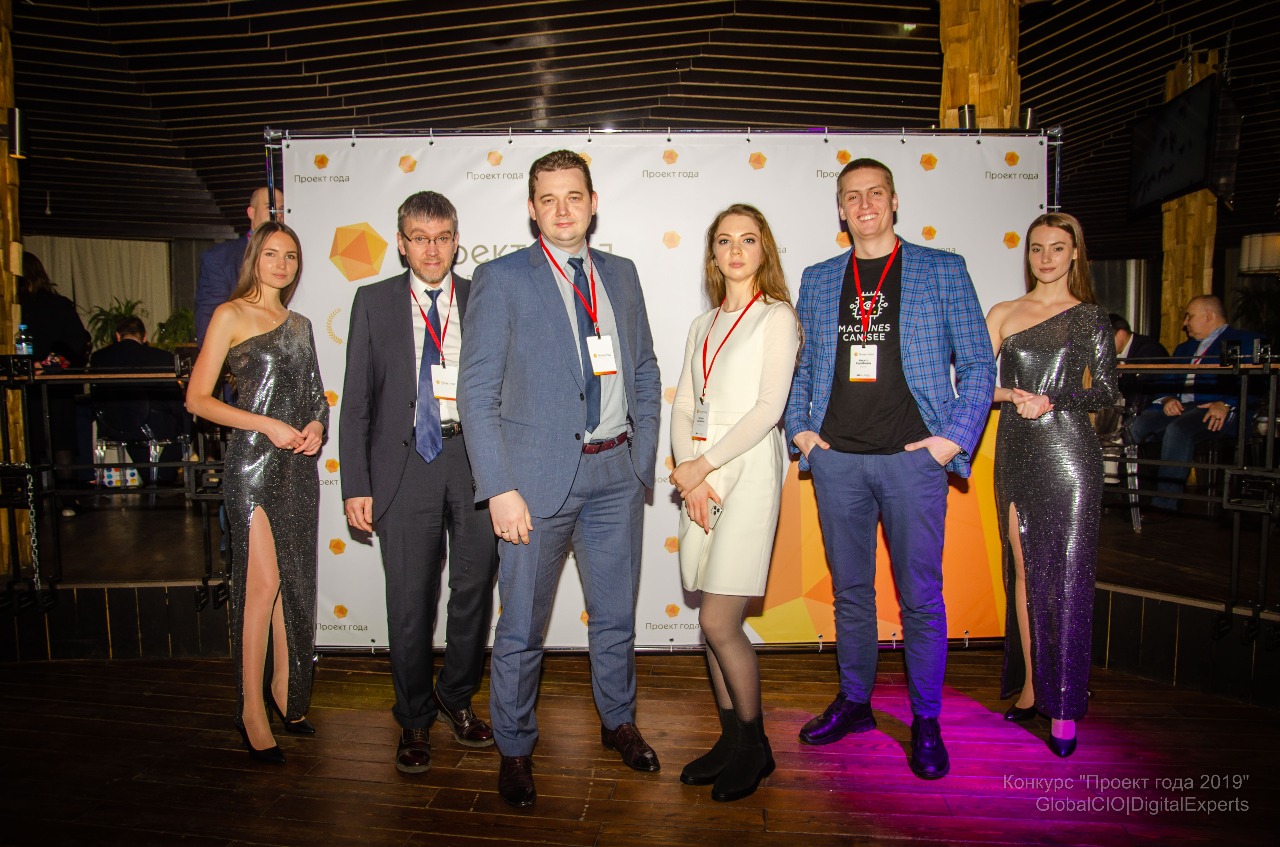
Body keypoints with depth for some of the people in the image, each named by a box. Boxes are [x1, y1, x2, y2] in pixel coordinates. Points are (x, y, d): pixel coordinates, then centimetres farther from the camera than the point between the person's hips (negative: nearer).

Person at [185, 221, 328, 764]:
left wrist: (317, 424, 1)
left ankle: (285, 686, 25)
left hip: (299, 464, 6)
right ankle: (252, 710, 4)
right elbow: (197, 399, -5)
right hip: (253, 461, -6)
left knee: (295, 581, 9)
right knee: (264, 582, -8)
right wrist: (268, 425, -14)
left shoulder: (300, 325, 17)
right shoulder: (231, 315, 0)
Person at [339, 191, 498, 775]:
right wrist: (356, 485, -3)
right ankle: (415, 719, 27)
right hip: (405, 463, -1)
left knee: (475, 589, 11)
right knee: (410, 599, 5)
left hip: (476, 456, 1)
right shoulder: (374, 302, 5)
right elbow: (357, 399, 3)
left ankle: (456, 697, 35)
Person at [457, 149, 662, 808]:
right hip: (539, 474, -4)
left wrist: (643, 457, 7)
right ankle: (515, 747, 29)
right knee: (522, 628, 7)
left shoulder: (620, 275, 10)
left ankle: (618, 721, 41)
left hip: (616, 473, 4)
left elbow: (645, 372, 15)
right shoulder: (501, 279, -4)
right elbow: (476, 392, -8)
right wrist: (500, 488, -15)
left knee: (616, 614, 18)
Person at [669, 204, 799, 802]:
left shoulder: (776, 318, -1)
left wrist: (703, 464, -12)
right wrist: (690, 475, -5)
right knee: (715, 621, 9)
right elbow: (682, 408, 11)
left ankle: (755, 747, 14)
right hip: (698, 475, 6)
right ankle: (730, 739, 24)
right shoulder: (702, 326, 17)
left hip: (748, 469, -6)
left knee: (719, 622, -7)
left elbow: (768, 408, -11)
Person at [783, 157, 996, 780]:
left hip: (912, 459, -2)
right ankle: (854, 702, 30)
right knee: (850, 591, 13)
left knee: (920, 598, 4)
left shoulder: (942, 271, 5)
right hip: (837, 461, 3)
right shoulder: (817, 280, 13)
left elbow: (977, 363, 3)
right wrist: (799, 428, 3)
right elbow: (800, 366, 17)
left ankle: (926, 721, 21)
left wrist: (955, 438, -7)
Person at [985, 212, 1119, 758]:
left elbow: (1107, 392, 2)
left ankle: (1064, 706, 5)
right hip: (1015, 451, 3)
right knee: (1023, 570, 7)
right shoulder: (1003, 314, 12)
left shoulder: (1091, 317, 6)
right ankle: (1029, 685, 18)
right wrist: (1009, 395, -12)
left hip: (1068, 452, -3)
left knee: (1066, 575, -3)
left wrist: (1052, 400, -12)